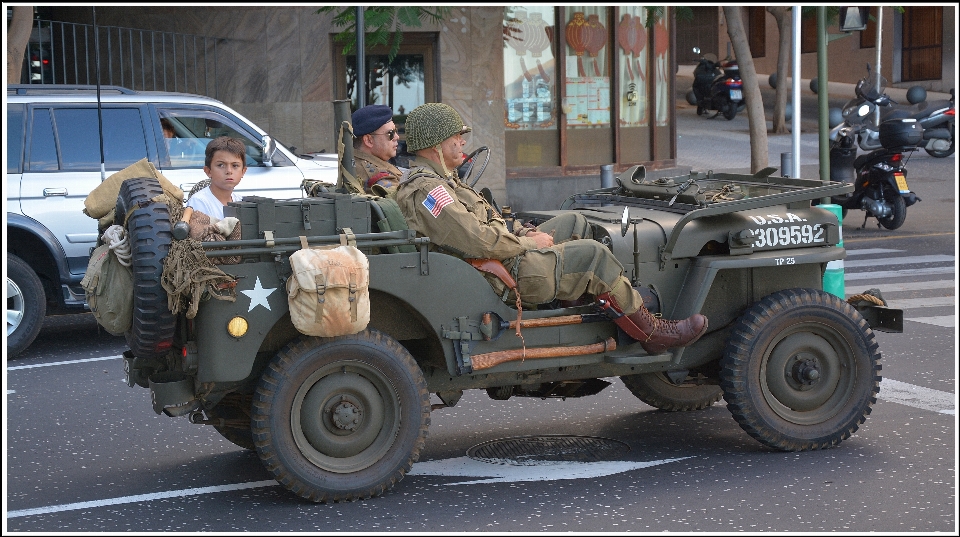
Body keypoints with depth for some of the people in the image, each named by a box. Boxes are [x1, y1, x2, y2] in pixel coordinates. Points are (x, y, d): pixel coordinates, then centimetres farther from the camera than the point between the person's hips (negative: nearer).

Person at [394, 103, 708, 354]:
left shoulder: (440, 179, 16)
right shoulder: (425, 190, -20)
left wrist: (522, 234, 7)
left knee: (574, 222, 18)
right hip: (501, 279, -12)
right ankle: (652, 334, 0)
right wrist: (529, 242, -13)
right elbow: (476, 241, -27)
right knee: (593, 255, -12)